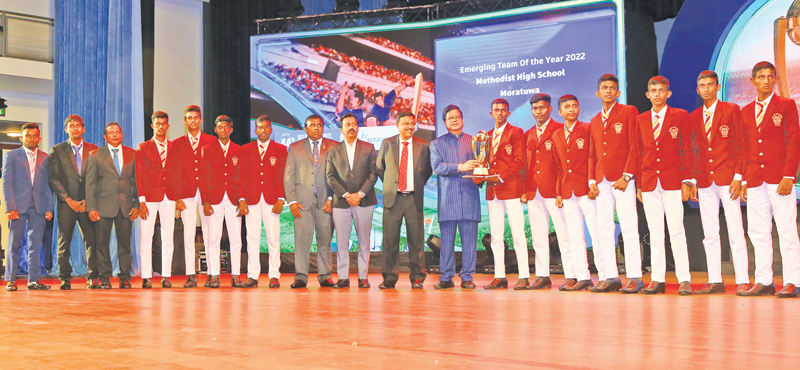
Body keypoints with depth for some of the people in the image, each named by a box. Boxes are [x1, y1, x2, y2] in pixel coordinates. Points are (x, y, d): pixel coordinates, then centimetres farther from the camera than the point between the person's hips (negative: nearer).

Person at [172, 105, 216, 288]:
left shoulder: (211, 141, 8)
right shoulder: (177, 144, 11)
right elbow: (175, 173, 8)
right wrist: (177, 197, -1)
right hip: (187, 194, 1)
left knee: (209, 234, -2)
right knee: (188, 234, -1)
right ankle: (191, 275, 1)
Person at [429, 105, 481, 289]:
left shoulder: (474, 141, 17)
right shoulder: (437, 144, 12)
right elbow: (437, 167, -3)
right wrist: (460, 167, -14)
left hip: (469, 196, 1)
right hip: (447, 197, -1)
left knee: (469, 238, -2)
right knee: (447, 239, -2)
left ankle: (467, 277, 4)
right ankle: (446, 277, 5)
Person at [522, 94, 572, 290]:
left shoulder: (559, 130, 0)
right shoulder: (528, 135, 18)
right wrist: (525, 190, 9)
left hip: (553, 190, -6)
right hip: (533, 192, 6)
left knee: (564, 234, -5)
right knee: (538, 236, 7)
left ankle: (571, 276, -2)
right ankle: (542, 276, 12)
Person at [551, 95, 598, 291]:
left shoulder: (588, 129, 2)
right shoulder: (556, 136, 17)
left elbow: (594, 158, -4)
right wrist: (558, 193, 12)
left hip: (586, 190, -5)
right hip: (568, 192, 5)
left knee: (597, 234, -8)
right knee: (575, 238, 4)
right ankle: (583, 278, 7)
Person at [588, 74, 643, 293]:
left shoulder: (629, 112, 2)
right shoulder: (595, 121, 20)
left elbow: (635, 146, -5)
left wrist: (627, 176, -13)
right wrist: (592, 179, 7)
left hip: (622, 179, -6)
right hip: (602, 181, 6)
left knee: (628, 227, -8)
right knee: (604, 228, 3)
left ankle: (635, 277, -6)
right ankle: (611, 277, 6)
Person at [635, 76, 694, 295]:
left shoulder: (680, 116, 3)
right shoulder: (640, 120, 11)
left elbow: (687, 150, 1)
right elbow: (639, 153, 13)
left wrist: (686, 180, -6)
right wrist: (638, 185, 8)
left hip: (672, 181, -3)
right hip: (649, 183, 3)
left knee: (677, 231, -5)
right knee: (655, 233, 5)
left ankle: (684, 279, -1)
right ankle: (657, 279, 9)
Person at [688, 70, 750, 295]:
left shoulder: (731, 110, 0)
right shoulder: (693, 117, 12)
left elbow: (742, 145, -2)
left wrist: (738, 177, -10)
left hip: (727, 179, -4)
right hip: (705, 181, 4)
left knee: (735, 232, -6)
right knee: (710, 234, 5)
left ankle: (743, 281, -3)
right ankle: (715, 281, 8)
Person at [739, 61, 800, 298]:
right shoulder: (746, 112, 15)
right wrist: (744, 180, 10)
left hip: (779, 177, -4)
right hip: (755, 179, 5)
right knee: (758, 232, 4)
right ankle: (764, 282, 9)